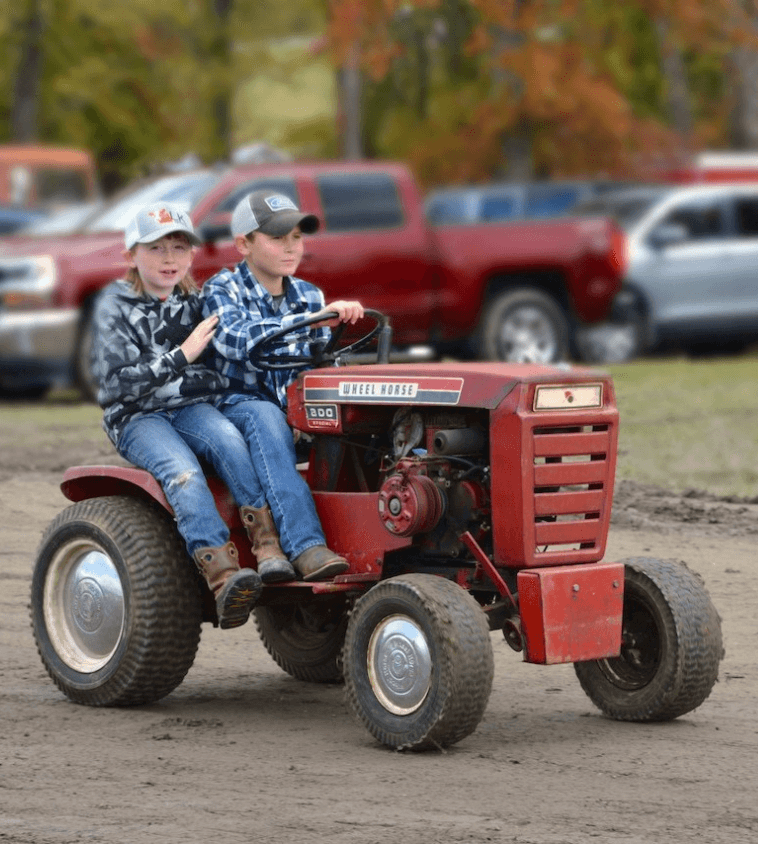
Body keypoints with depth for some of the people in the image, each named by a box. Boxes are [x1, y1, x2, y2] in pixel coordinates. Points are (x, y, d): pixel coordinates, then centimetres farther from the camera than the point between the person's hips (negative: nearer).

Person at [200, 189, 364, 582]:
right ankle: (306, 546, -51)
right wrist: (313, 319, -38)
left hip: (297, 411, 5)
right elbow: (235, 338, -28)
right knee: (265, 416, -39)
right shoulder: (222, 290, -6)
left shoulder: (309, 296, 12)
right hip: (237, 408, -5)